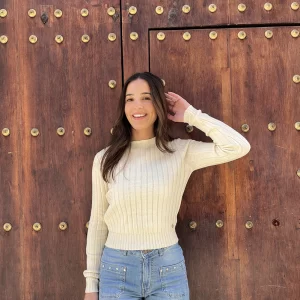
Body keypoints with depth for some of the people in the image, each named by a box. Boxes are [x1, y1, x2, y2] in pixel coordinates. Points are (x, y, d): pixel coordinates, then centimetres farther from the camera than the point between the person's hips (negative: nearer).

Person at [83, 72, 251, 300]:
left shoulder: (181, 152, -3)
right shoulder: (105, 159, 0)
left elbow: (239, 147, -15)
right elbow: (97, 223, 5)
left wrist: (191, 114, -7)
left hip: (168, 268, 0)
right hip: (116, 270, 0)